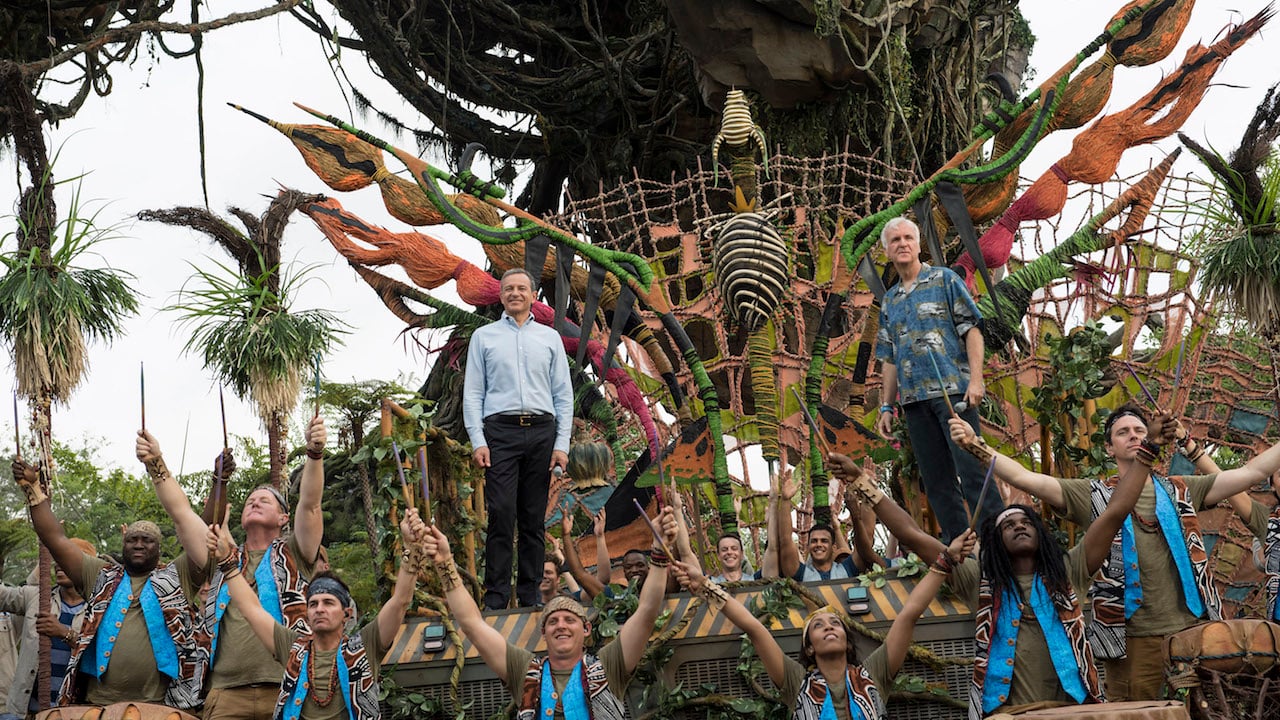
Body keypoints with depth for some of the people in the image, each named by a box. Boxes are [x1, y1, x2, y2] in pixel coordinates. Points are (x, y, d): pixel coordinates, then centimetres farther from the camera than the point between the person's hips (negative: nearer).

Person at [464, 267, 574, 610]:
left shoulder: (550, 338, 14)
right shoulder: (484, 337, 11)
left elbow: (564, 394, 11)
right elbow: (472, 393, 6)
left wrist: (562, 443, 1)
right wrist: (477, 440, -6)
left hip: (542, 431, 2)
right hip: (500, 431, -2)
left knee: (534, 519, 4)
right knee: (501, 515, -10)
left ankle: (530, 598, 9)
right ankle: (496, 598, -6)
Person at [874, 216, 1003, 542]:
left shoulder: (945, 280, 5)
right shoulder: (889, 302, 20)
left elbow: (971, 329, -3)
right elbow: (889, 360, 21)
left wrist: (975, 379, -14)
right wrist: (886, 407, 14)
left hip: (952, 389, -5)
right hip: (913, 399, 5)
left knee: (970, 469, -11)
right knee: (936, 481, 4)